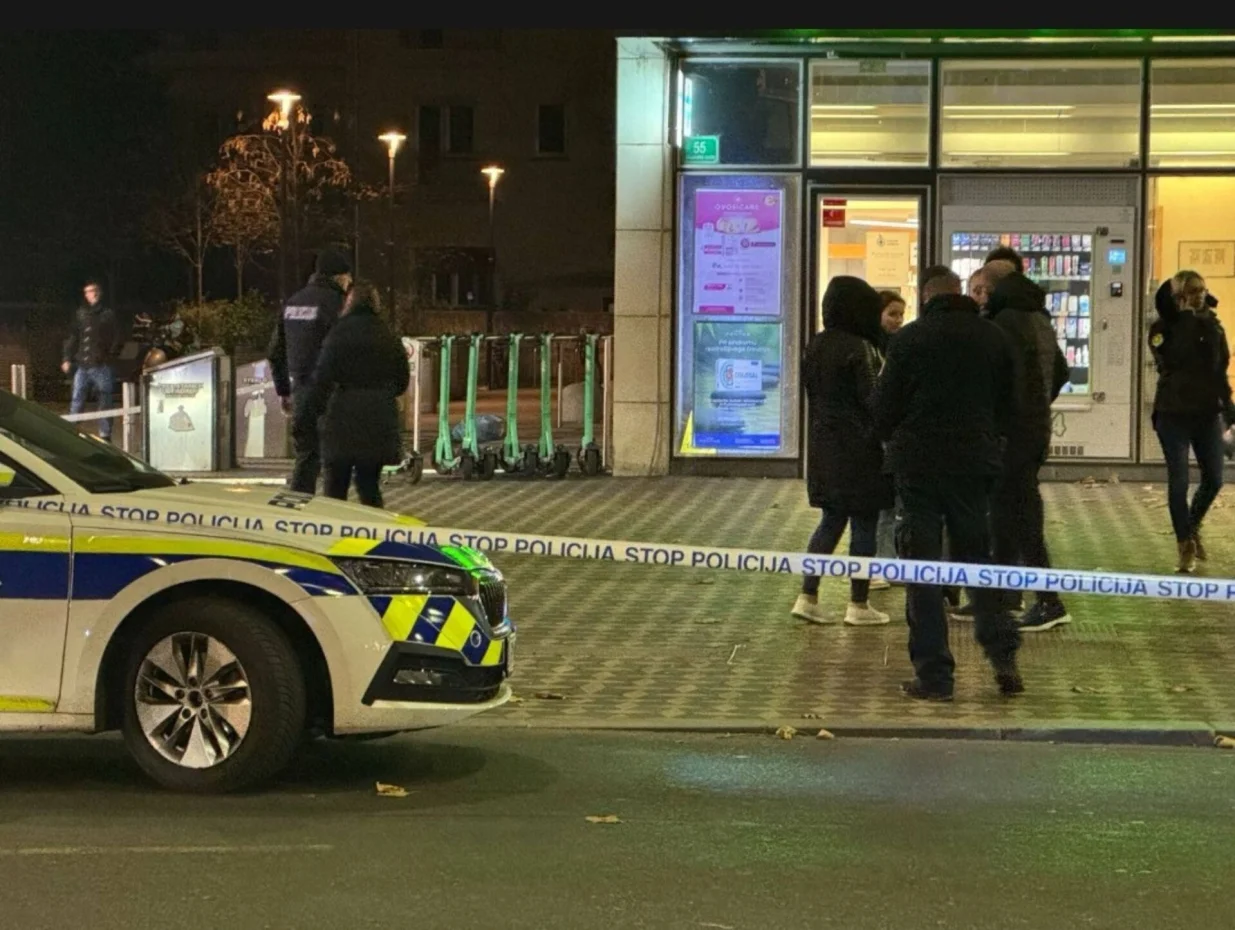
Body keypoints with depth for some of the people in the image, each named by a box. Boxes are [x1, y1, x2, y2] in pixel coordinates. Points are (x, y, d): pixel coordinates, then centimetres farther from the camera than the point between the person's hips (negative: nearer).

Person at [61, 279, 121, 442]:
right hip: (83, 366, 2)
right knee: (76, 402, -2)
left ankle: (105, 435, 9)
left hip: (102, 366, -2)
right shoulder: (80, 313, 11)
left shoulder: (108, 314, 3)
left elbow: (116, 338, 3)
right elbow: (73, 337, 14)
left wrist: (110, 355, -8)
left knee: (104, 402, 3)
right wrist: (68, 358, 7)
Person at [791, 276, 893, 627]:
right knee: (864, 523, 3)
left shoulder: (815, 346, 6)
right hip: (859, 446, -7)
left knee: (831, 520, 15)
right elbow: (871, 398, -17)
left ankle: (807, 596, 9)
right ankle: (858, 604, 8)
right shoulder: (858, 348, -16)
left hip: (823, 444, 7)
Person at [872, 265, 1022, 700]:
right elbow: (1009, 407, 10)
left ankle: (934, 673, 1)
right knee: (977, 555, 15)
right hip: (975, 463, 3)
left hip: (919, 464, -3)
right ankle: (1003, 654, 3)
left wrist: (897, 442, 15)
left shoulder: (910, 339, -8)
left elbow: (883, 408, -4)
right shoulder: (993, 338, 3)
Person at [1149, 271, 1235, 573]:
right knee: (1179, 482, -4)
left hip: (1207, 411, 4)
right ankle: (1186, 546, 8)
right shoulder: (1163, 328, -4)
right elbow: (1171, 359, -25)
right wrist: (1186, 320, -19)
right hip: (1174, 413, -4)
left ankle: (1193, 528, 31)